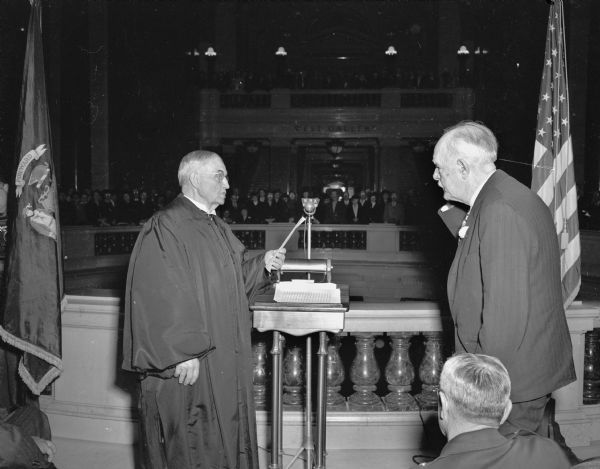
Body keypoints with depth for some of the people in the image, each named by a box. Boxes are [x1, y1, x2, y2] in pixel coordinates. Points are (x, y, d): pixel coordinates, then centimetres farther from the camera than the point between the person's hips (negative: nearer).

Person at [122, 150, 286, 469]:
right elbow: (163, 297, -21)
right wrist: (183, 354, -23)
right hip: (186, 365, -9)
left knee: (226, 440, 15)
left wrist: (263, 264, 1)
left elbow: (235, 279, 19)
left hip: (224, 362, 9)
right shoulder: (165, 227, -15)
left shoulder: (216, 228, 13)